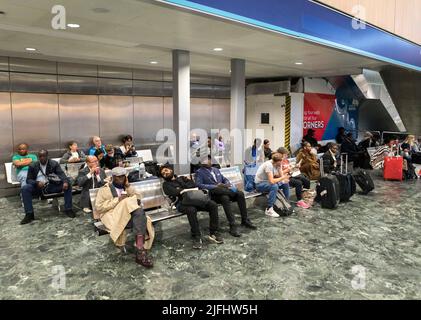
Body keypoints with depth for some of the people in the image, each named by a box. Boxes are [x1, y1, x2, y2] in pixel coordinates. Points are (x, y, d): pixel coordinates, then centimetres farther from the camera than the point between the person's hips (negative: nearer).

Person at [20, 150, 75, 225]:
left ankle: (68, 209, -16)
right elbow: (28, 180, 3)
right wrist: (37, 183, -20)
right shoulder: (33, 166, 7)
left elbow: (61, 174, -9)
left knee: (68, 185, -23)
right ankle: (29, 214, -24)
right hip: (38, 187, 1)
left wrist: (65, 182, -33)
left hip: (52, 186, 0)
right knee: (25, 188, -28)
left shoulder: (54, 164, 5)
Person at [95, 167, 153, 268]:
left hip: (130, 214, 4)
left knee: (140, 214, -34)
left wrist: (128, 186, 2)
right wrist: (117, 200, -10)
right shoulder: (105, 189, 10)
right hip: (112, 215, -4)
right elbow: (98, 207, -3)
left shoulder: (126, 187, 24)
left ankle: (140, 252, -41)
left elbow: (138, 199, 10)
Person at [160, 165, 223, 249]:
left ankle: (213, 233, -18)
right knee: (191, 210, -40)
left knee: (213, 205, -20)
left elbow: (193, 185, 13)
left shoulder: (182, 178, 30)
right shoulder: (166, 184, 20)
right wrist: (181, 191, -17)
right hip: (181, 202, -4)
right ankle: (196, 237, -29)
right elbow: (171, 192, -4)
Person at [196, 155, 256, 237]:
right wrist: (215, 186, -19)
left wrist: (228, 185, -2)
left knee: (240, 194, -20)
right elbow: (199, 185, -11)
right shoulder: (199, 172, 4)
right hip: (213, 193, -6)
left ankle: (245, 220, -12)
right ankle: (232, 226, -33)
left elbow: (225, 179, 24)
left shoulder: (216, 170, 24)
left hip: (224, 190, 6)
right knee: (225, 198, -37)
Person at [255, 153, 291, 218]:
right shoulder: (269, 165, -31)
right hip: (260, 184, -8)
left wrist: (284, 179, -25)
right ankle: (269, 210, -26)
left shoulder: (278, 164, -6)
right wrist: (283, 178, -26)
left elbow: (281, 176, -3)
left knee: (286, 183, 3)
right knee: (274, 186, -33)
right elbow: (271, 181, -36)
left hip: (268, 181, 9)